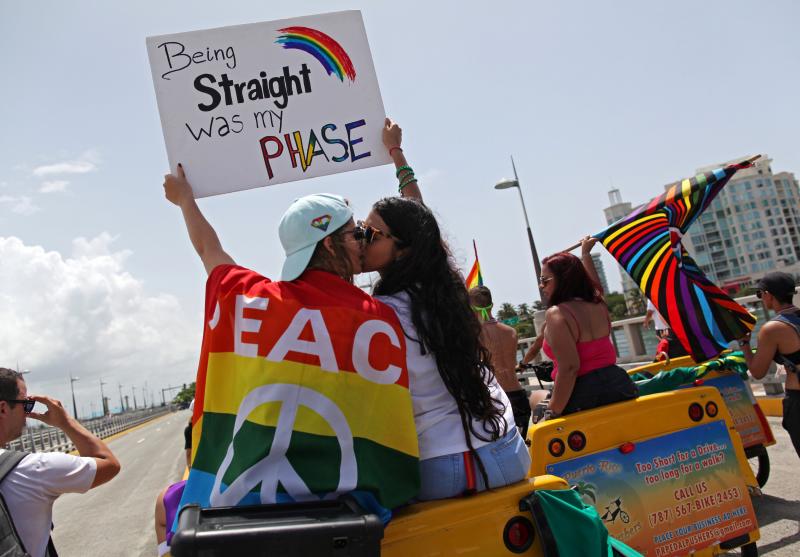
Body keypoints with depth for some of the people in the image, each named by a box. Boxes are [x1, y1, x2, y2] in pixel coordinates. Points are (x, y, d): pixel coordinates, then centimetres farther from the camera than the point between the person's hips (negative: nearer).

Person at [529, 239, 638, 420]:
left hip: (584, 398, -6)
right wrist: (585, 253, 49)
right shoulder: (598, 304, 7)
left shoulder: (556, 314, -15)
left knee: (536, 397, 21)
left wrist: (552, 412, -19)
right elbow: (593, 282, 34)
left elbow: (569, 368, -23)